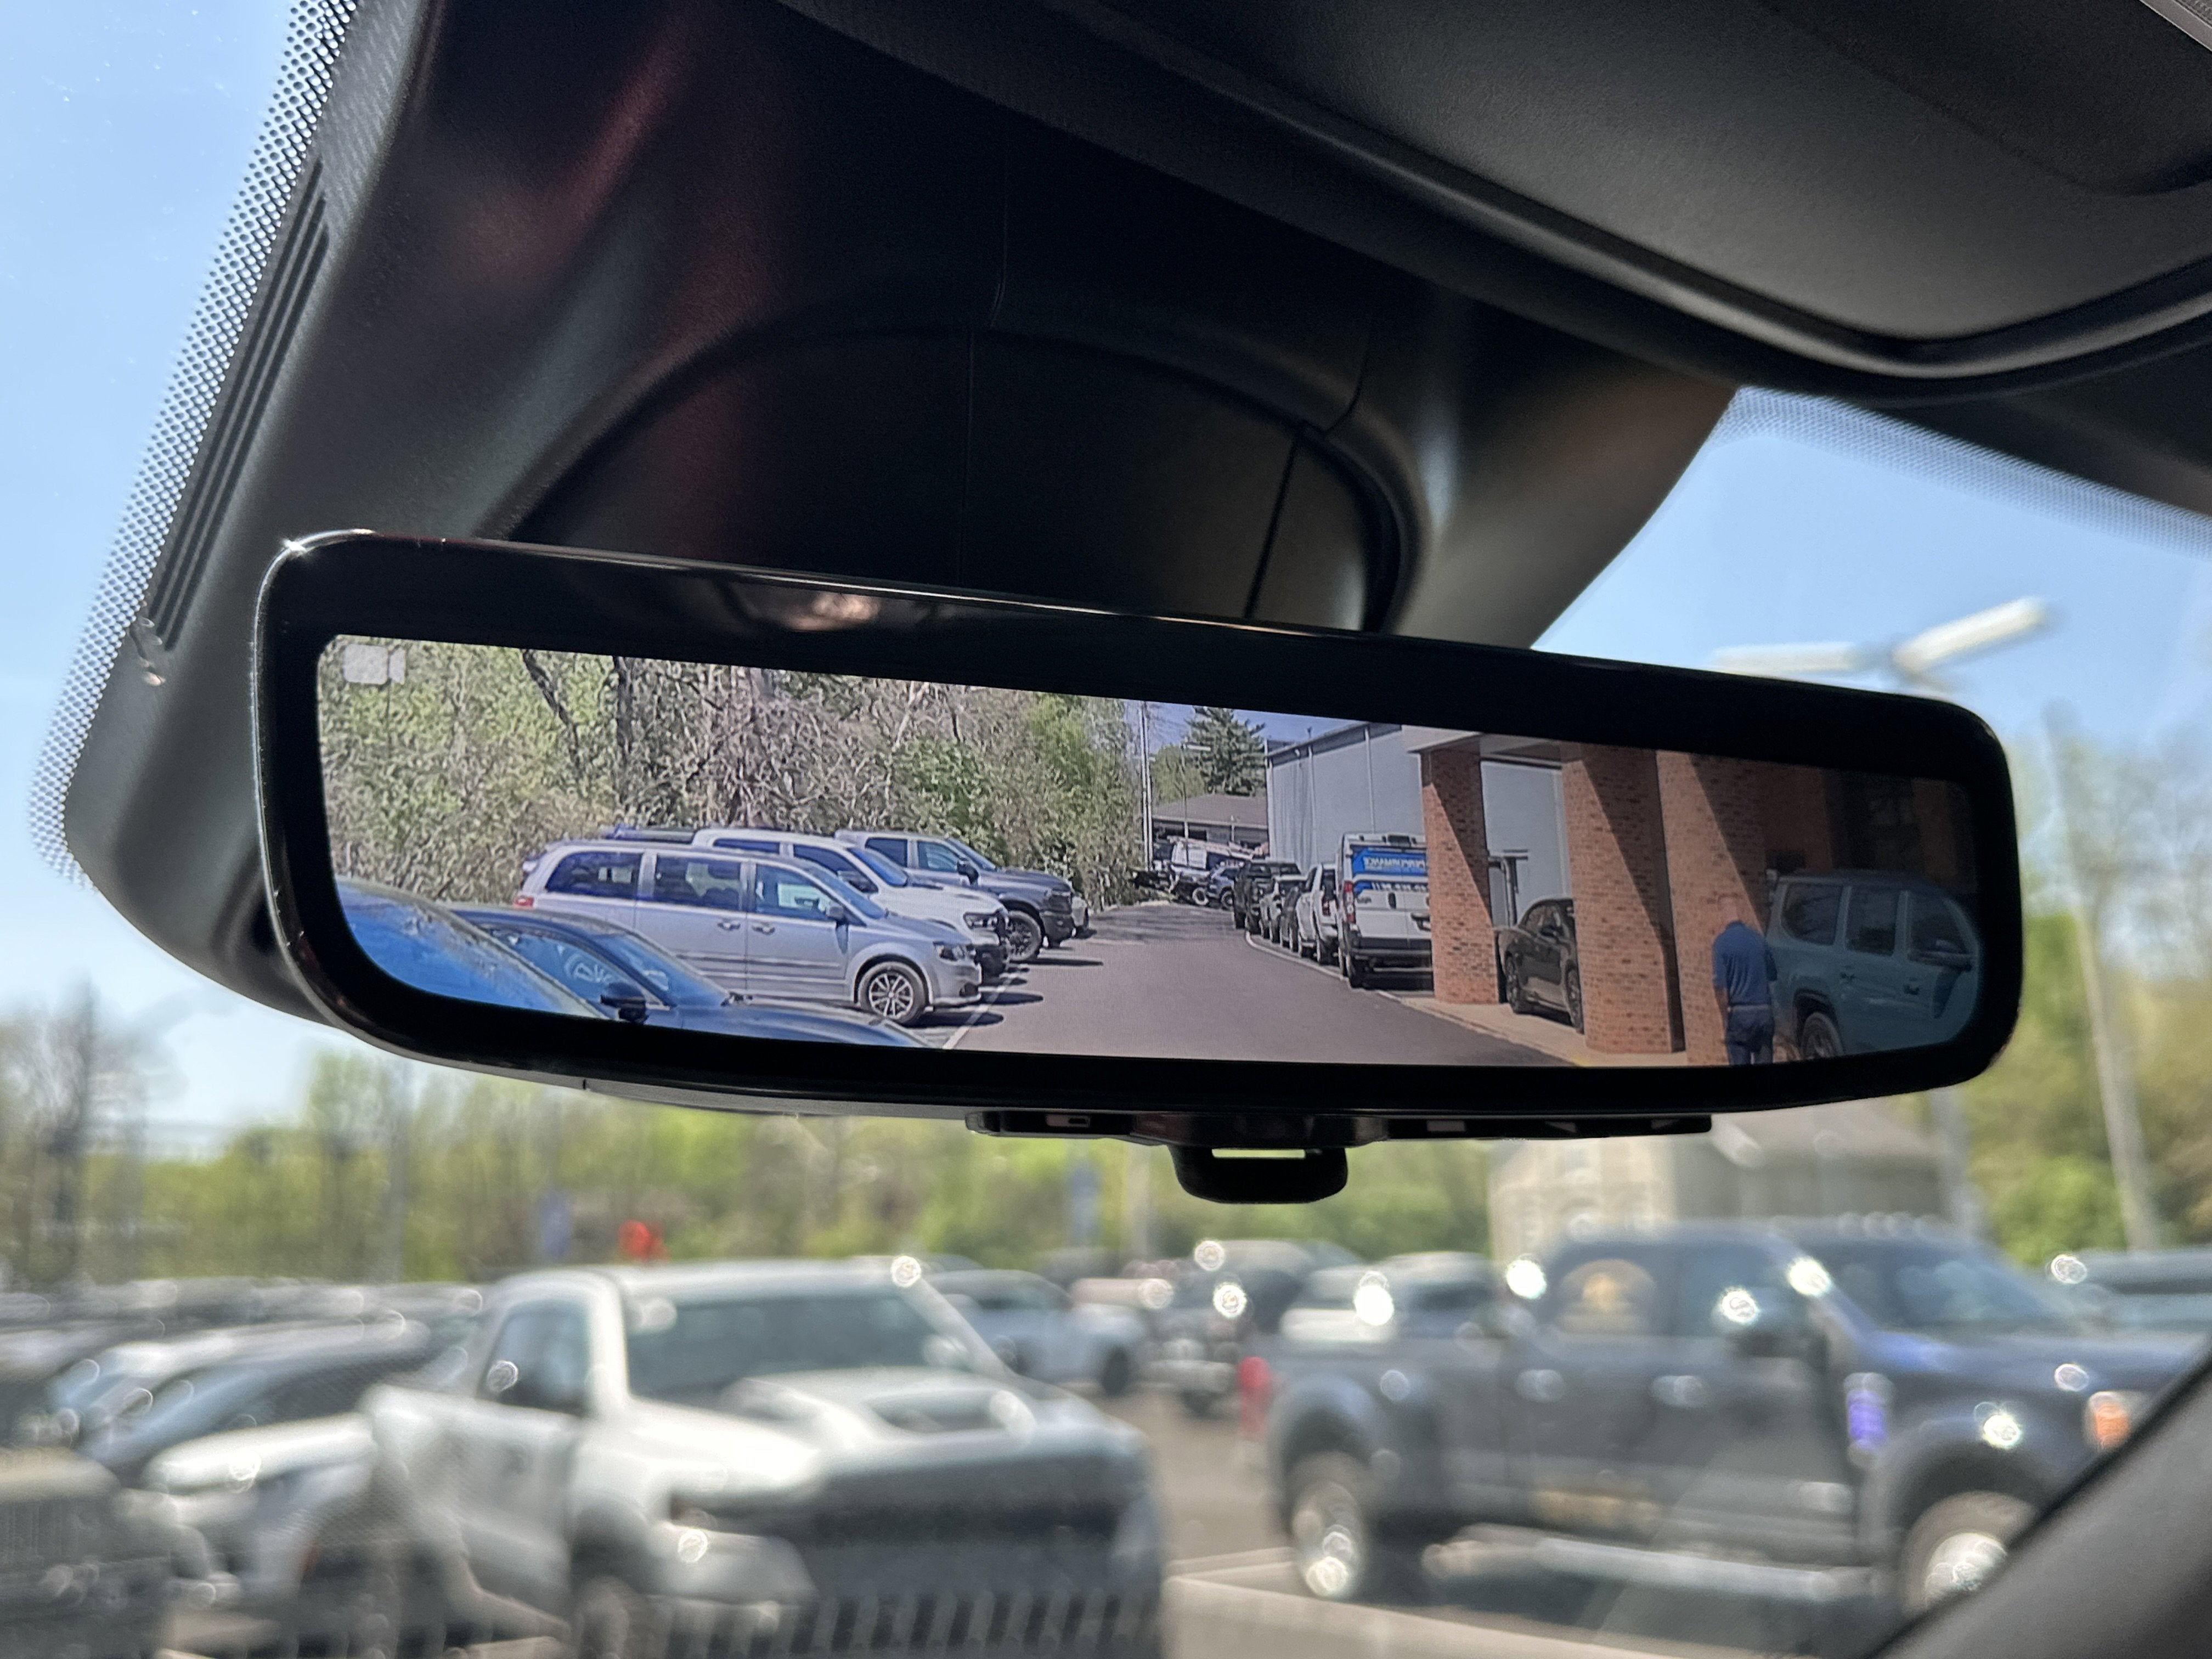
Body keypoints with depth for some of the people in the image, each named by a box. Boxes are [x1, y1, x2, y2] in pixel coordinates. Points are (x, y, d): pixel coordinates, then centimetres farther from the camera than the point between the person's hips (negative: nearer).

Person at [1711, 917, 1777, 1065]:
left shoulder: (1721, 943, -5)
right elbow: (1772, 977, 14)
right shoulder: (1760, 938, 9)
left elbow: (1720, 986, -10)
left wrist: (1724, 1024, -7)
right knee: (1764, 1063, 7)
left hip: (1739, 1014, -4)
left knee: (1739, 1064, 1)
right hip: (1765, 1011, 4)